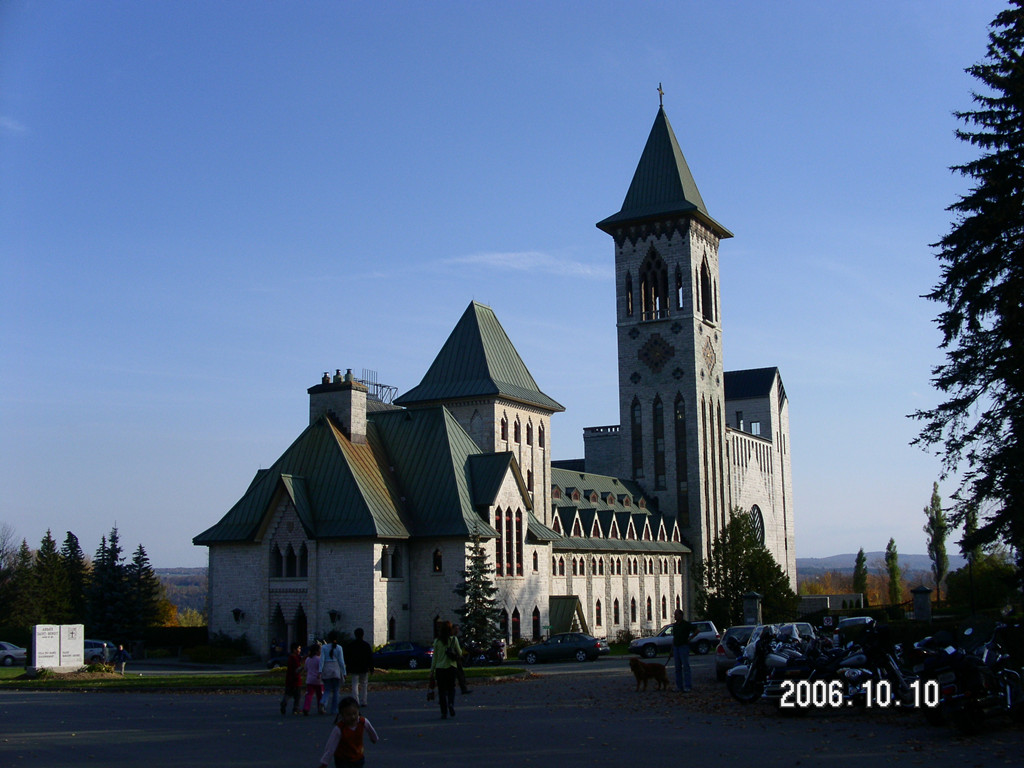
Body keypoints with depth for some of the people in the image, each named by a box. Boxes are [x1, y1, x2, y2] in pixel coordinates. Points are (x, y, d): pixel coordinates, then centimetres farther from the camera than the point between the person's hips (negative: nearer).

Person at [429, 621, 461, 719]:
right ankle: (451, 704, -12)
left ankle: (444, 712, 3)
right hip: (451, 667, 0)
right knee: (451, 687, 15)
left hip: (440, 668, 0)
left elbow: (434, 657, 2)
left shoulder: (437, 641, 0)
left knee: (442, 690, 6)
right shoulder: (454, 640, -3)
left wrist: (432, 672, 6)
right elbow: (460, 654, 2)